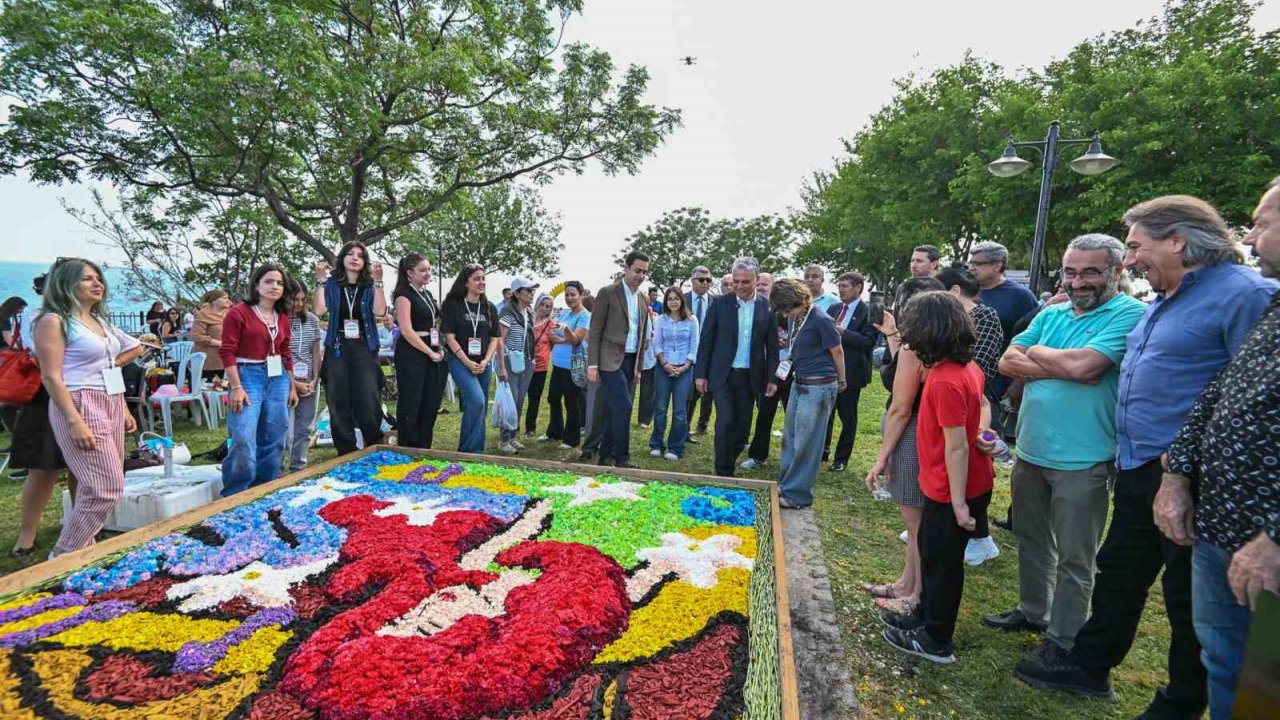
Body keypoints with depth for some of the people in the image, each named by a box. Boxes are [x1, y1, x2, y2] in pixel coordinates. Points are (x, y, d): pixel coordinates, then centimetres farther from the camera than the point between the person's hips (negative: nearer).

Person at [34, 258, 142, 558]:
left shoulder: (100, 320, 15)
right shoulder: (54, 321, -8)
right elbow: (51, 377, -14)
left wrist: (124, 410, 18)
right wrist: (75, 422, -22)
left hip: (110, 405, 8)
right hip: (80, 406, -8)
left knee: (95, 486, 9)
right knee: (107, 486, -11)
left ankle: (82, 547, 19)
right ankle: (64, 556, 4)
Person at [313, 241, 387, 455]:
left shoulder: (370, 286, 7)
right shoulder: (331, 284, 8)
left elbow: (380, 311, -10)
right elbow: (319, 310, -5)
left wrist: (378, 281, -14)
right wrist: (320, 280, -6)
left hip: (364, 349, -1)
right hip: (337, 349, 1)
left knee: (369, 404, -8)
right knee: (339, 404, 5)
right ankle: (346, 453, 17)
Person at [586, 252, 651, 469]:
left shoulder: (642, 300, 13)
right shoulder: (608, 293, -5)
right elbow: (595, 330, -7)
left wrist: (638, 366, 15)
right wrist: (592, 364, -12)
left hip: (630, 361, 6)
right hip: (611, 360, -6)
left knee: (615, 410, 9)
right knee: (622, 406, -14)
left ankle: (606, 455, 19)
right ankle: (621, 456, -3)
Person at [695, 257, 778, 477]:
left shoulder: (767, 306, 1)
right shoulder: (720, 303, -3)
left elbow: (772, 346, 4)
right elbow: (706, 340, 0)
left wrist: (772, 378, 0)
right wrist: (700, 374, -3)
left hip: (750, 376, 2)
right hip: (723, 374, -2)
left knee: (742, 426, 7)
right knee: (725, 422, -8)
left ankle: (729, 468, 23)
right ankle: (722, 472, 5)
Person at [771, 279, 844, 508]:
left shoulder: (820, 320, -16)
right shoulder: (793, 319, 6)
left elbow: (837, 351, -7)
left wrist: (841, 382, 4)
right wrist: (788, 360, 6)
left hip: (819, 387, -8)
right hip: (799, 383, 8)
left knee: (805, 443, -2)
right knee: (790, 437, 15)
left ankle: (798, 494, 9)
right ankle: (785, 485, 29)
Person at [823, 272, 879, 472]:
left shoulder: (868, 312, -8)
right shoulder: (833, 309, 10)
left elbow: (870, 341, -17)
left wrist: (842, 332, -22)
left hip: (850, 373, -5)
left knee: (848, 417, 8)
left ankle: (842, 458, 21)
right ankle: (822, 451, 27)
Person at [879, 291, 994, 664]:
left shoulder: (945, 380, -27)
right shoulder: (966, 366, 2)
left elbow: (956, 447, -26)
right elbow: (982, 404, 21)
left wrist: (958, 502, -21)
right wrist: (981, 432, 9)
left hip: (954, 490, -9)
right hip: (963, 484, 9)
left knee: (941, 562, 7)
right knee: (932, 551, 23)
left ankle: (936, 642, 25)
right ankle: (926, 617, 41)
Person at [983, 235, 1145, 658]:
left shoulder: (1130, 315, -11)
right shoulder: (1051, 314, 8)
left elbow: (1083, 365, -25)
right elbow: (1008, 362, 0)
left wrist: (1037, 352, -6)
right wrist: (1062, 366, -14)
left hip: (1082, 461, -6)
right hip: (1030, 451, 7)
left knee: (1074, 558, 9)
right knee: (1031, 541, 21)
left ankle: (1064, 641, 24)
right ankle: (1032, 611, 39)